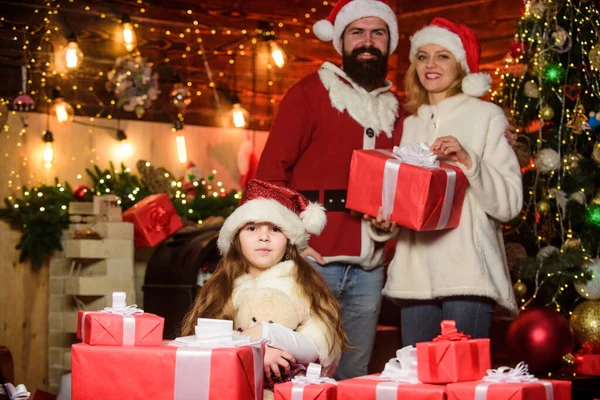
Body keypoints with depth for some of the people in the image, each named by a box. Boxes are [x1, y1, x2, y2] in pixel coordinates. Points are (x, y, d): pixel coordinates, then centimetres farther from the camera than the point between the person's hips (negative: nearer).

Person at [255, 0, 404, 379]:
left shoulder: (393, 109, 15)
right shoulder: (311, 92, 0)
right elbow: (272, 169, -5)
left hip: (368, 267, 5)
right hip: (315, 258, -5)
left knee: (353, 373, 10)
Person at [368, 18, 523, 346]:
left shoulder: (485, 115, 4)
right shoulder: (410, 125, 18)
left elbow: (510, 203, -4)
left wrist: (468, 161, -17)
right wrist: (382, 223, 2)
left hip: (468, 273, -4)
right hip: (415, 274, 5)